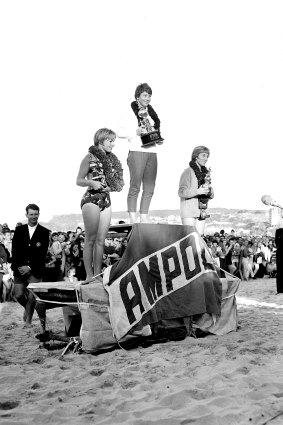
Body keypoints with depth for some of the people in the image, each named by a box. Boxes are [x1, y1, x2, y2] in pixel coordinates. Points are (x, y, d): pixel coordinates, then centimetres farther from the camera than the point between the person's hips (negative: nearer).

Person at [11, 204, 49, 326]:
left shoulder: (44, 232, 0)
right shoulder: (19, 230, 8)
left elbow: (42, 254, -4)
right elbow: (14, 250, 4)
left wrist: (29, 267, -10)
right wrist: (19, 266, -7)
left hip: (35, 270, -2)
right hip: (20, 269, 2)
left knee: (31, 297, -6)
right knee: (19, 295, 3)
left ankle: (28, 320, 13)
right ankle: (27, 308, 34)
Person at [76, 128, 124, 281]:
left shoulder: (112, 159, 15)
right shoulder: (90, 157, -2)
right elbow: (79, 180, -3)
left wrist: (115, 186, 0)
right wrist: (92, 183, -20)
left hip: (106, 201, 6)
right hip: (91, 199, -6)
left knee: (101, 240, 5)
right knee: (91, 239, -4)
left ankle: (97, 274, 10)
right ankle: (89, 275, -1)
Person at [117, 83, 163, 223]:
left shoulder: (151, 112, 20)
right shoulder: (131, 111, 2)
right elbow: (120, 132, -2)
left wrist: (158, 139, 9)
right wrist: (136, 132, -14)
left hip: (152, 152, 6)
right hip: (137, 151, -6)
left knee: (149, 188, 4)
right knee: (135, 186, -7)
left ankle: (144, 219, 10)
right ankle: (132, 219, -5)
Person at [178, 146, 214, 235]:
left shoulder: (205, 172, 14)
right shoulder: (188, 171, -5)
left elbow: (211, 195, 14)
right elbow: (181, 192, -13)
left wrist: (209, 190, -8)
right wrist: (197, 191, -26)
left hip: (201, 212, 6)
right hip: (189, 211, -6)